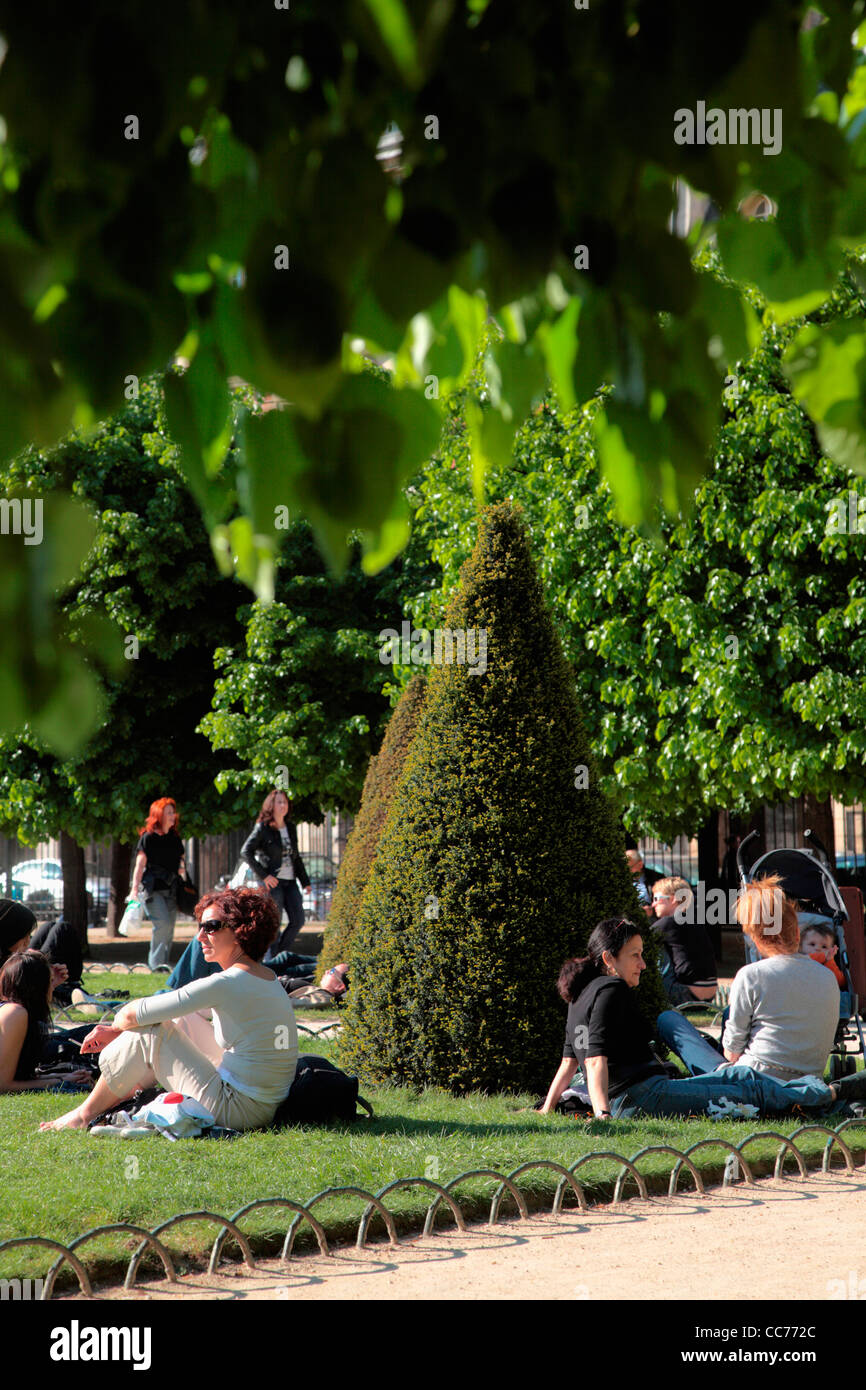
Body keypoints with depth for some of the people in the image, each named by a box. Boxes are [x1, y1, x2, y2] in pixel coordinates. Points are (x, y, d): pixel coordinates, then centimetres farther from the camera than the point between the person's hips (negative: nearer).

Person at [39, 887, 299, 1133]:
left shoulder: (227, 984, -19)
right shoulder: (267, 978, 10)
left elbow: (134, 1014, -12)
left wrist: (117, 1025, 11)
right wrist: (116, 1032, 18)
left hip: (237, 1111, -9)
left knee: (150, 1033, -3)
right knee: (179, 1018, 18)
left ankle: (86, 1114, 11)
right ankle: (126, 1092, 27)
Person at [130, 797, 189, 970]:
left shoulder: (175, 839, 15)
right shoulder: (148, 838, -2)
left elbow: (181, 865, 21)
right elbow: (140, 865, -5)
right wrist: (135, 889, -12)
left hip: (171, 889, 6)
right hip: (153, 889, -6)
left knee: (169, 928, 2)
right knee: (162, 923, -19)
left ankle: (163, 962, 9)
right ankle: (156, 962, -15)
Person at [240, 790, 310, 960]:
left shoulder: (290, 828, 14)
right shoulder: (263, 828, -4)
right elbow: (246, 852, -9)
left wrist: (305, 881, 17)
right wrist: (263, 875, -14)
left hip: (290, 881, 6)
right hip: (273, 881, -6)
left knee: (298, 920, 2)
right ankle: (270, 960, 0)